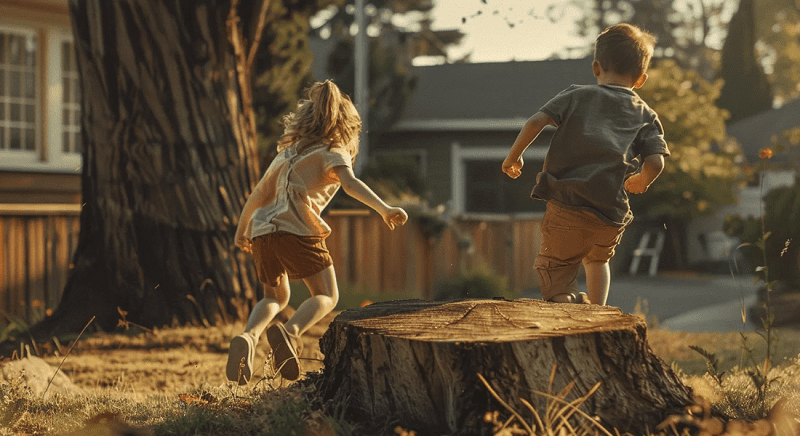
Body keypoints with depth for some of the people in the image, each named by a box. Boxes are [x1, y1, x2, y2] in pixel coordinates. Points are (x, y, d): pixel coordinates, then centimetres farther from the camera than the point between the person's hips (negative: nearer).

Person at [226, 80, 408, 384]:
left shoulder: (286, 153, 27)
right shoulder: (332, 152, 9)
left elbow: (257, 196, 30)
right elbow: (350, 183, -12)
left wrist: (242, 230, 43)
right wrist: (384, 209, -21)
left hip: (262, 230, 6)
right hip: (297, 230, -6)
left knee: (275, 297, 24)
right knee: (326, 296, 6)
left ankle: (248, 336, -6)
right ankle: (290, 331, -24)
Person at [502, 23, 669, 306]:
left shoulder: (577, 96, 9)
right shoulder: (645, 115, 12)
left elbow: (536, 122, -4)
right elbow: (656, 162, -2)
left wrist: (513, 156, 10)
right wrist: (639, 183, 20)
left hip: (566, 206, -2)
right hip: (611, 218, 2)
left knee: (551, 270, 11)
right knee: (598, 259, 33)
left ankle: (566, 302, -17)